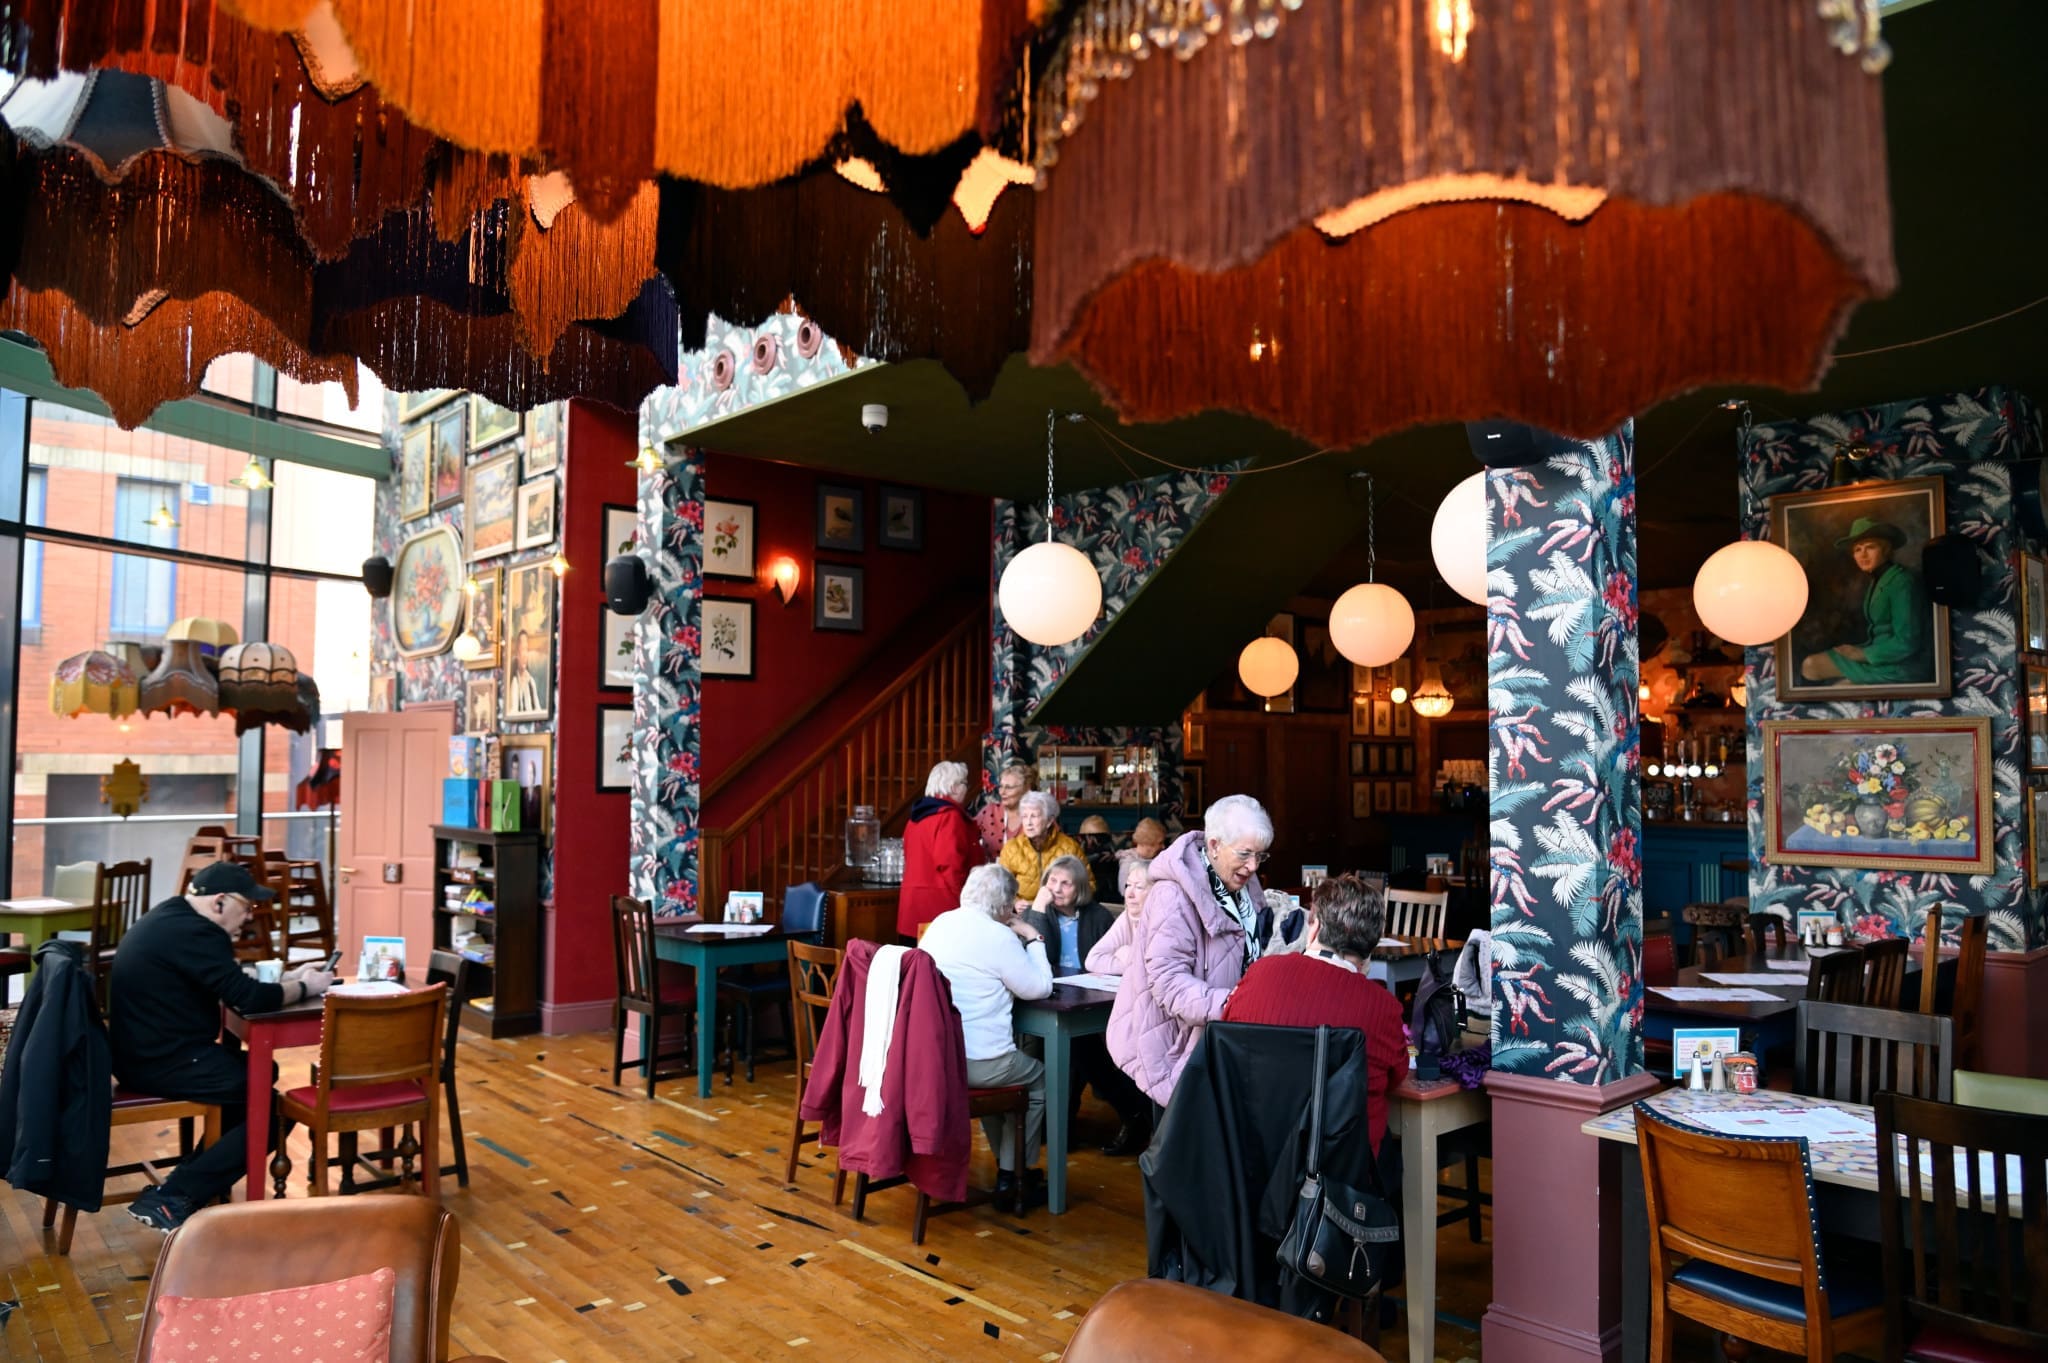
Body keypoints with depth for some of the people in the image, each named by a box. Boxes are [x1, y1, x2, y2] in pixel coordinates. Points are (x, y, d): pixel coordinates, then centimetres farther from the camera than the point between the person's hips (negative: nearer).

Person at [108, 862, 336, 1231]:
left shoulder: (173, 918, 12)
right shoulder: (193, 933, -21)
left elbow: (231, 983, 18)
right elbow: (249, 998, -24)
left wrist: (288, 979, 9)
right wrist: (303, 988, -7)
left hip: (148, 1052, 11)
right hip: (164, 1062, -11)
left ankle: (197, 1173, 18)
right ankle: (171, 1199, -9)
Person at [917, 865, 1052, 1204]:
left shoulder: (941, 923, 7)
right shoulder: (999, 937, -15)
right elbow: (1039, 988, -8)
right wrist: (1033, 939, 4)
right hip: (976, 1062, -7)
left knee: (998, 1068, 33)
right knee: (1039, 1079, 20)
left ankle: (1007, 1165, 37)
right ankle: (1015, 1175, 23)